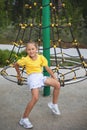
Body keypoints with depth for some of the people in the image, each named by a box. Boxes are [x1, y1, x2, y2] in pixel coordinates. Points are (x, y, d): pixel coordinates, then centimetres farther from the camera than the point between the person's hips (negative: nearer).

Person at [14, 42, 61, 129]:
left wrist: (54, 78, 2)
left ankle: (53, 104, 17)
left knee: (57, 84, -5)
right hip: (32, 77, -5)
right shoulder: (25, 59, -7)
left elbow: (47, 68, 3)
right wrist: (19, 74, 21)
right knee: (35, 98, -22)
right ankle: (24, 119, -10)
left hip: (41, 76, 5)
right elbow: (16, 64, 9)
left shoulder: (41, 57, 0)